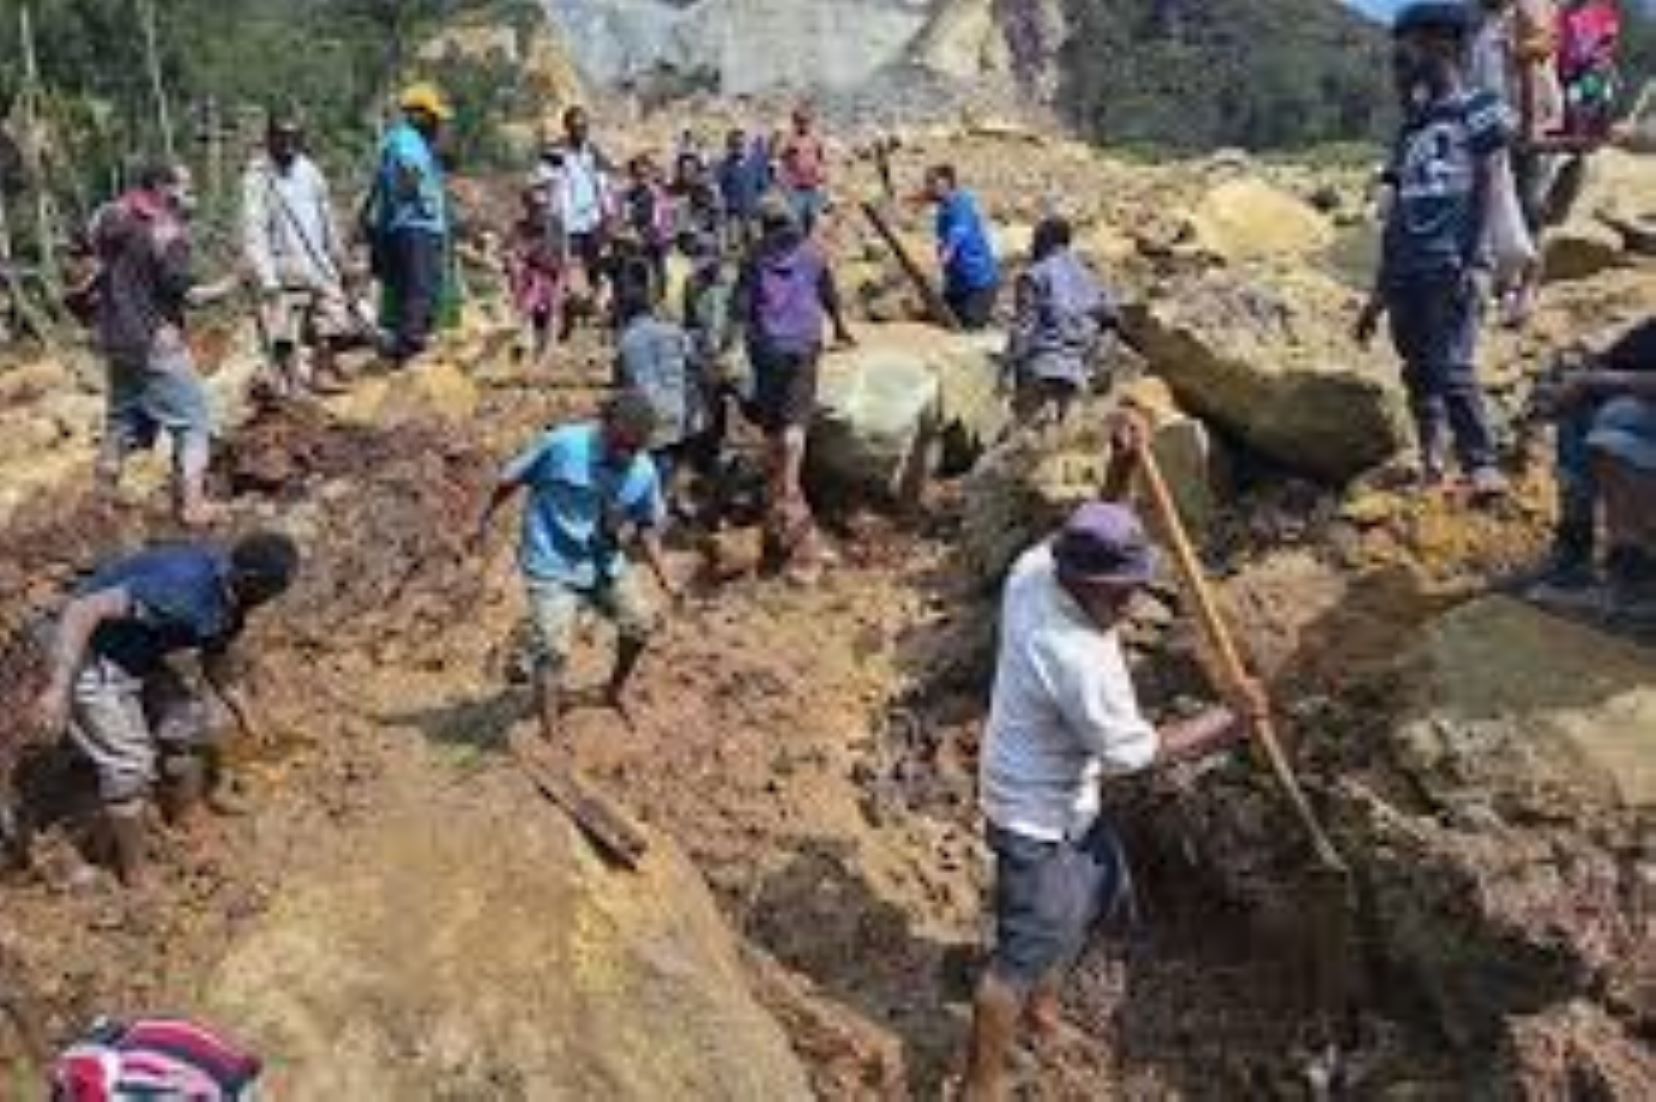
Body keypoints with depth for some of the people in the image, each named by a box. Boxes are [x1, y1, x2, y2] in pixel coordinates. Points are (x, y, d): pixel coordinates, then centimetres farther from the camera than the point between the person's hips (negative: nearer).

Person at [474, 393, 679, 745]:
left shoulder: (644, 473, -9)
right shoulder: (561, 445, -23)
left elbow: (646, 525, 5)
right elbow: (511, 479, -8)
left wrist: (663, 575, -3)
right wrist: (486, 520, 2)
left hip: (604, 564, 5)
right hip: (551, 567, -5)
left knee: (640, 623, 13)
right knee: (554, 651, -12)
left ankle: (616, 692, 40)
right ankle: (549, 737, -1)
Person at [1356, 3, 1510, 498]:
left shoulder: (1476, 111, 1)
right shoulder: (1412, 129, 20)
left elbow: (1484, 192, -6)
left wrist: (1466, 262, -16)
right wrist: (1380, 290, 18)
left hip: (1448, 267, -7)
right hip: (1406, 272, 7)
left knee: (1453, 369, -15)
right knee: (1418, 371, 8)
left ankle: (1483, 466, -13)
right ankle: (1431, 463, 16)